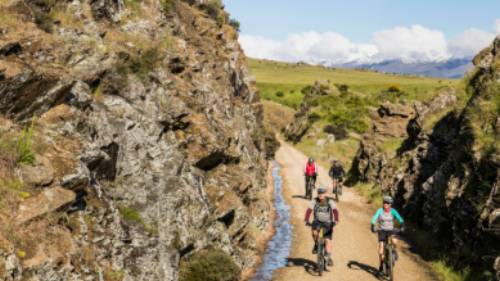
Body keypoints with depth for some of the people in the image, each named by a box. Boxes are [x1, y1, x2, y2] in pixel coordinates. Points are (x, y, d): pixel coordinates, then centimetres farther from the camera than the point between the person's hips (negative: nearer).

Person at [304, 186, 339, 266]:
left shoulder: (330, 202, -13)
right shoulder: (314, 201, -10)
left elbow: (335, 211, -26)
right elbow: (309, 211, -21)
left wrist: (336, 220, -44)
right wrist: (306, 221, -38)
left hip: (327, 223, 0)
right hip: (317, 222, 0)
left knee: (328, 240, -13)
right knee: (315, 232, -30)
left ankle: (329, 258, -4)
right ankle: (316, 245, -1)